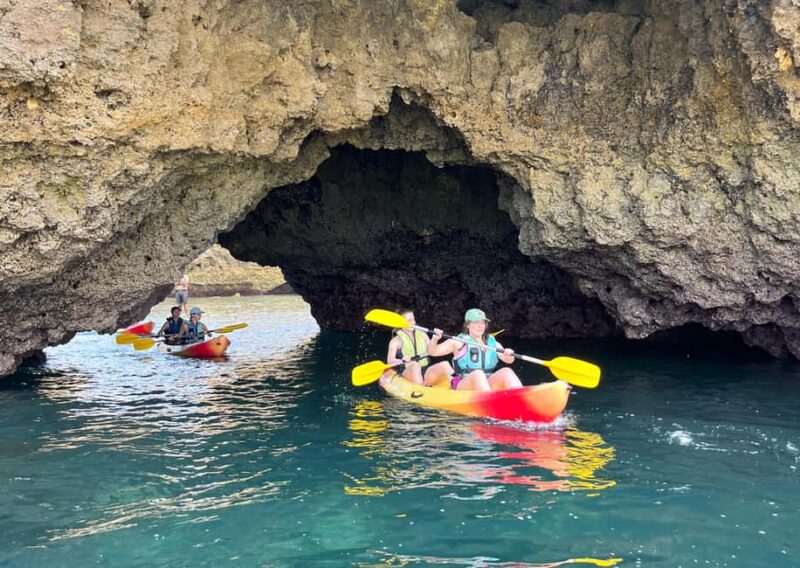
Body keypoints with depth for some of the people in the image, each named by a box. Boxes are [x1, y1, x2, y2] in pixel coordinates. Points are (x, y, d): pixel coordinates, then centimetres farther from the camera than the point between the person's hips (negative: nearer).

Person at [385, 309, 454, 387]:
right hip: (408, 372, -4)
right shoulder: (397, 340, 1)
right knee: (415, 365, -38)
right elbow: (390, 360, -11)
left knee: (445, 364, -20)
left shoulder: (422, 335, 16)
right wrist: (402, 361, -30)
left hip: (426, 372, 4)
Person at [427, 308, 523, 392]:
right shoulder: (459, 342, 7)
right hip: (463, 386, -4)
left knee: (506, 371, -23)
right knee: (477, 374, -35)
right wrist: (434, 339, -23)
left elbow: (508, 360, 10)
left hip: (490, 386, 4)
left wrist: (509, 355, -14)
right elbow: (433, 352, -1)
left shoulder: (492, 343, 19)